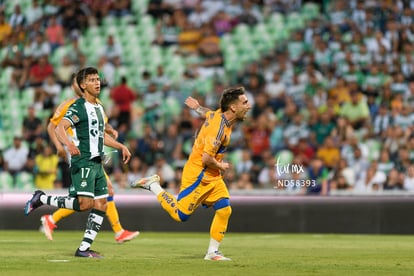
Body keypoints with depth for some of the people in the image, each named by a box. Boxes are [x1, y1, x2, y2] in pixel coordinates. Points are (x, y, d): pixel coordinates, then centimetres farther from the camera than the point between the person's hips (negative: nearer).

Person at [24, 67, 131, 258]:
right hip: (83, 162, -9)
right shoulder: (79, 107, -9)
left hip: (97, 163, 9)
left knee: (101, 204, 2)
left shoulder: (99, 108, 18)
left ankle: (84, 248, 4)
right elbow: (60, 128, -22)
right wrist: (69, 143, -41)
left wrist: (121, 147, 26)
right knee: (85, 203, -20)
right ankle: (41, 199, -3)